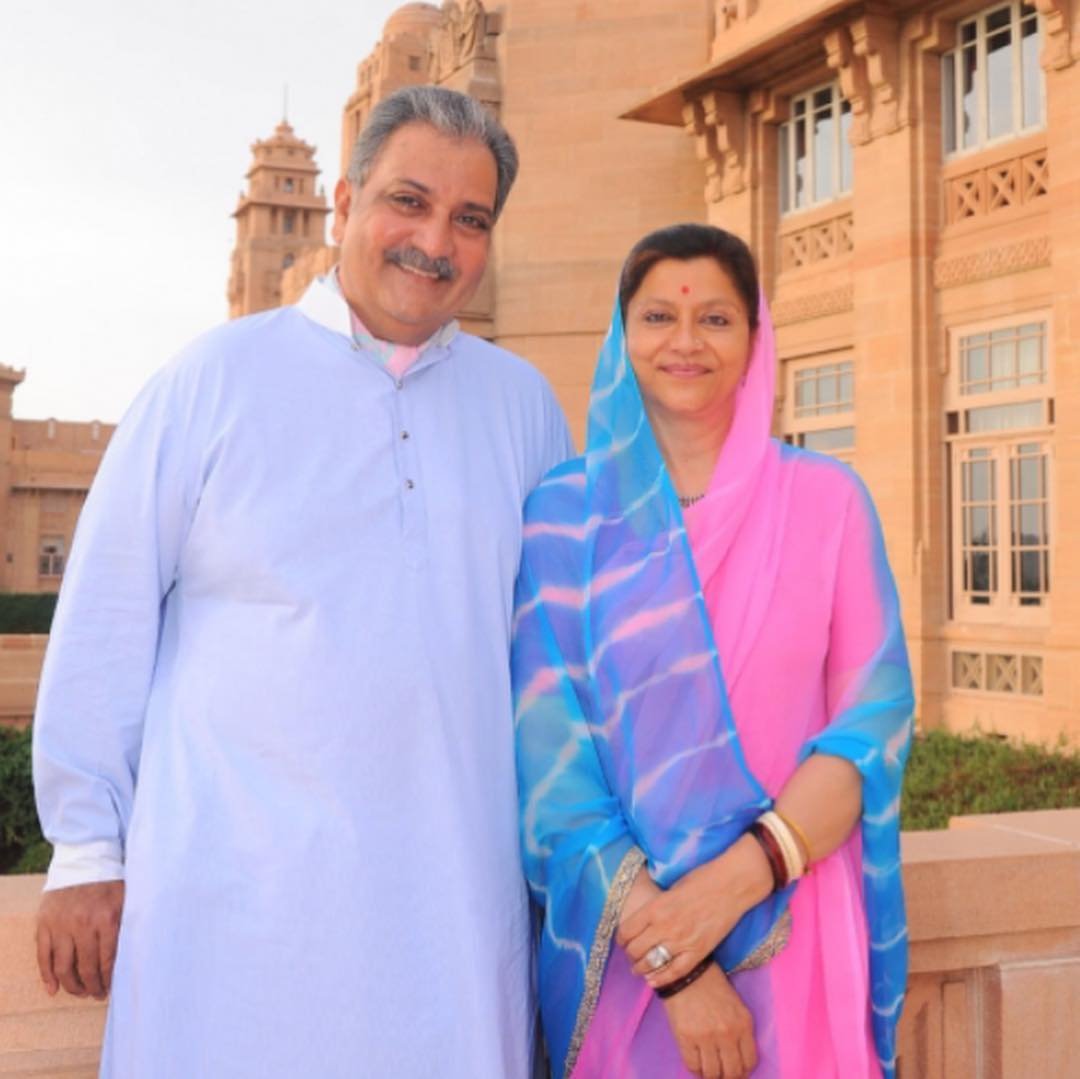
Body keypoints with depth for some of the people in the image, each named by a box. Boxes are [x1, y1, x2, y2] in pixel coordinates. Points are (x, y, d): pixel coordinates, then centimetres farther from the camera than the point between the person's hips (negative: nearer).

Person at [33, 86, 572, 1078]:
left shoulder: (522, 402, 8)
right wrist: (86, 854, 0)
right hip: (240, 882, -2)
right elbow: (107, 622, 0)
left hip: (455, 893, 3)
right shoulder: (218, 377, -1)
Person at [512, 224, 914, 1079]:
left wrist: (738, 878, -18)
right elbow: (551, 750, -8)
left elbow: (875, 717, -5)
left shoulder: (826, 500, 0)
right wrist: (671, 965, -15)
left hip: (793, 935, 1)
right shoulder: (565, 516, -3)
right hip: (624, 936, 0)